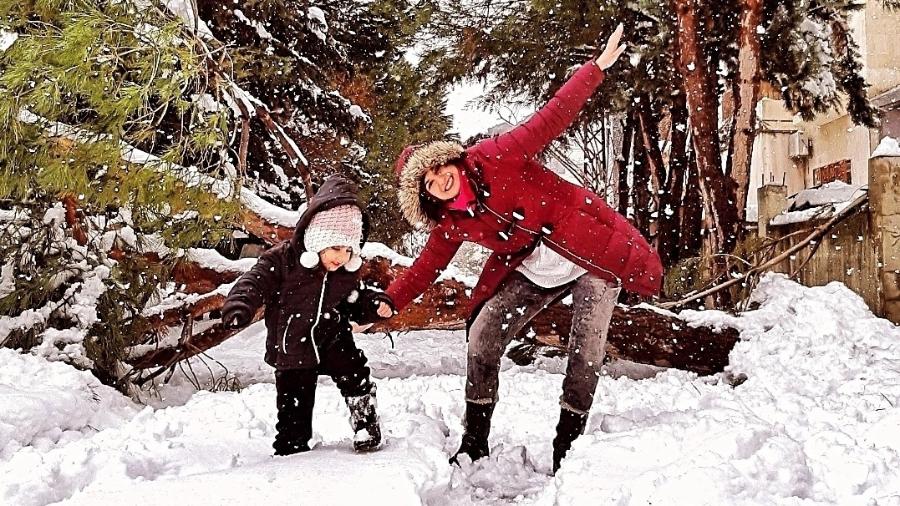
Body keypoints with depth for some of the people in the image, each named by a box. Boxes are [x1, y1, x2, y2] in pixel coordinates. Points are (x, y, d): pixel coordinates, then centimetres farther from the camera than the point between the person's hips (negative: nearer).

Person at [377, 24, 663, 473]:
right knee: (482, 341, -5)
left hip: (593, 255, -5)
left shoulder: (493, 159, -18)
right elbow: (427, 265, 11)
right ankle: (474, 445, 10)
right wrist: (388, 303, 6)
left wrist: (597, 67, -23)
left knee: (585, 357, -7)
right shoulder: (452, 224, -2)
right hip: (531, 273, 5)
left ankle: (565, 449, 13)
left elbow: (551, 118, -19)